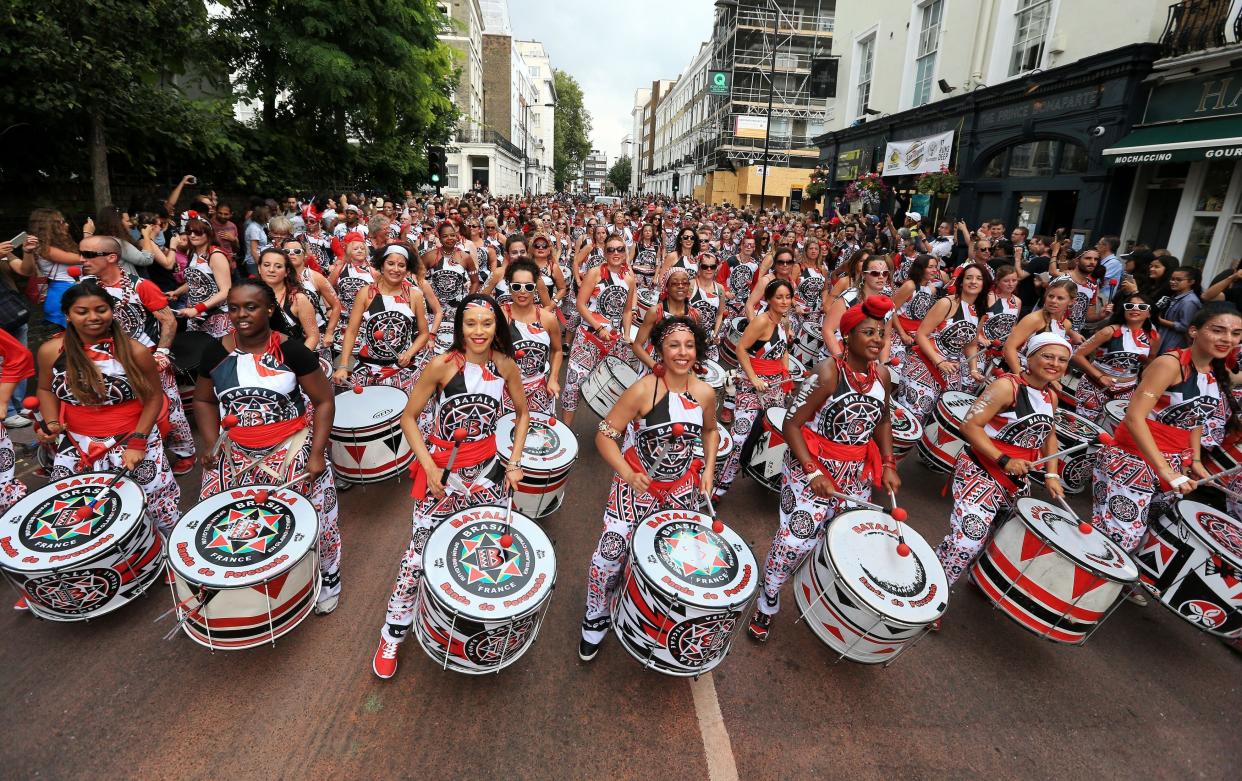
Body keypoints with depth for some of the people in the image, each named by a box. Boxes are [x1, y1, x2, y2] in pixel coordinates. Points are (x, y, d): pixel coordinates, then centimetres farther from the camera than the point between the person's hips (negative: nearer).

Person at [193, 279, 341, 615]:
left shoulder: (292, 350, -10)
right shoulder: (216, 352, 0)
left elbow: (324, 401, -7)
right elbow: (204, 400, 14)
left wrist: (316, 454, -13)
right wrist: (211, 443, -1)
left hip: (291, 447, -3)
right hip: (235, 451, 4)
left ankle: (327, 578, 20)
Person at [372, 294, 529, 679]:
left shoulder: (506, 366, -6)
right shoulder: (442, 365, -16)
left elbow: (522, 412, 8)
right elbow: (408, 418, -8)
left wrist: (515, 461, -1)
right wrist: (429, 466, -16)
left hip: (487, 467, 3)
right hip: (442, 468, -3)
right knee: (420, 551, 2)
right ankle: (392, 634, 23)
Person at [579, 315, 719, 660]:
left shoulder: (705, 393, -8)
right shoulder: (643, 390, -23)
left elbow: (710, 430, 13)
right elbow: (605, 435, -20)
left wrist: (709, 468, 2)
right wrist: (627, 473, -31)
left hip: (683, 487, 4)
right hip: (637, 483, -4)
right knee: (612, 549, -9)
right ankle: (596, 618, 19)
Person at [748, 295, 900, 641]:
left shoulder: (882, 374, 1)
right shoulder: (828, 372, -19)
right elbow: (792, 423, -18)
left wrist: (888, 464, 6)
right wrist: (812, 472, -24)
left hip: (857, 474, 6)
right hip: (811, 468, -6)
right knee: (797, 538, -4)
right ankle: (767, 603, 19)